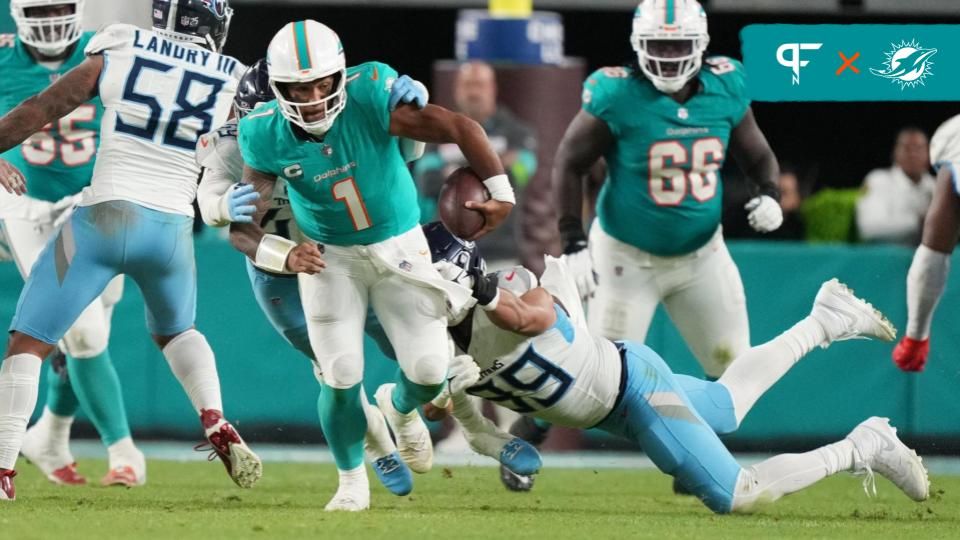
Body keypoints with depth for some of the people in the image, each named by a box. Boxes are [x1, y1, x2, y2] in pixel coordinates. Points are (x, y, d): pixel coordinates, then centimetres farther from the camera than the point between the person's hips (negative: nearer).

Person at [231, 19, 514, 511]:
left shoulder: (369, 98, -27)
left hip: (400, 248, 0)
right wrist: (286, 257, -37)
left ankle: (399, 407, 34)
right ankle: (352, 482, 17)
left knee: (429, 371, -5)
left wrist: (500, 194, -22)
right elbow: (242, 226, -17)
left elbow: (461, 128, -23)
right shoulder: (266, 135, -20)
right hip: (330, 256, 0)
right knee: (341, 378, -10)